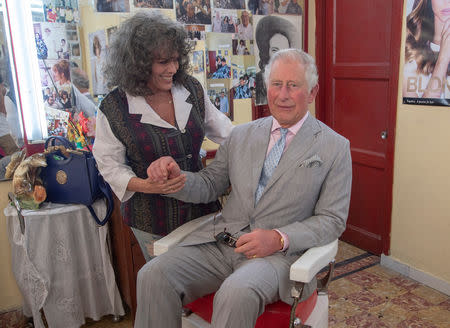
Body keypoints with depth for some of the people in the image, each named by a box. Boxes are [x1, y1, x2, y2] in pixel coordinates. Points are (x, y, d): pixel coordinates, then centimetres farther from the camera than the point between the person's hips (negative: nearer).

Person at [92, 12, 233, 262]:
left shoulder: (191, 89, -2)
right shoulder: (114, 108, -12)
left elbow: (221, 129, 10)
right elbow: (109, 165, -6)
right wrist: (144, 185, -22)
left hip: (201, 208, 3)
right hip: (152, 220, -3)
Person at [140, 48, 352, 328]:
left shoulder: (335, 147, 3)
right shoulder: (241, 135, 14)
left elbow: (332, 219, 0)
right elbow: (210, 185, 18)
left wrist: (279, 239, -16)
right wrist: (175, 178, -5)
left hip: (279, 251, -3)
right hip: (220, 241, 4)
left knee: (237, 292, -35)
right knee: (153, 275, -19)